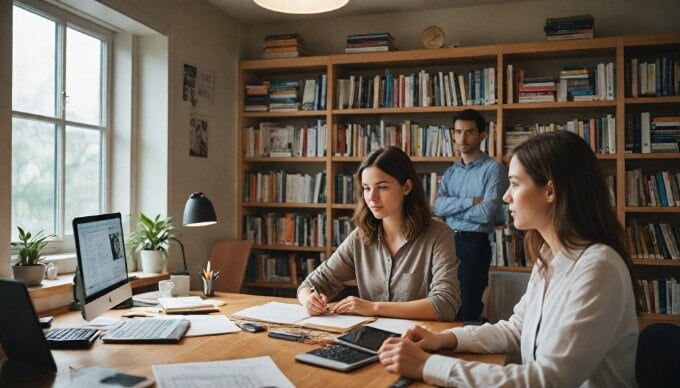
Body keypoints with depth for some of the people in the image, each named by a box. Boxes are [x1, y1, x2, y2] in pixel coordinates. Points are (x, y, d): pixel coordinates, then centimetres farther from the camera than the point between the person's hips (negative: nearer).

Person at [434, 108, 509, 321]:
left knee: (467, 311, 2)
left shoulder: (494, 169, -6)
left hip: (474, 244, -6)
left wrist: (452, 208, -5)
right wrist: (471, 201, -15)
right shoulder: (451, 171, 12)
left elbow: (486, 213, -17)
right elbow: (438, 207, -3)